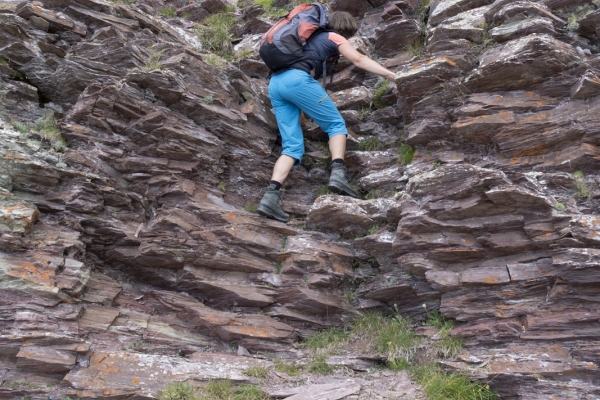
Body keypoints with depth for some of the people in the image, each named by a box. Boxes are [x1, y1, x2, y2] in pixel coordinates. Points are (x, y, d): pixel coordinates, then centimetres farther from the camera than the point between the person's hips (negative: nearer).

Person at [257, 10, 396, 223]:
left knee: (293, 145, 2)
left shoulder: (313, 36, 38)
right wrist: (391, 75, 8)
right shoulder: (334, 37, 18)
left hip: (275, 83, 7)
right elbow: (360, 60, 8)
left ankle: (271, 195, -16)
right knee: (336, 124, 5)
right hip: (297, 79, -7)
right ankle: (338, 173, -17)